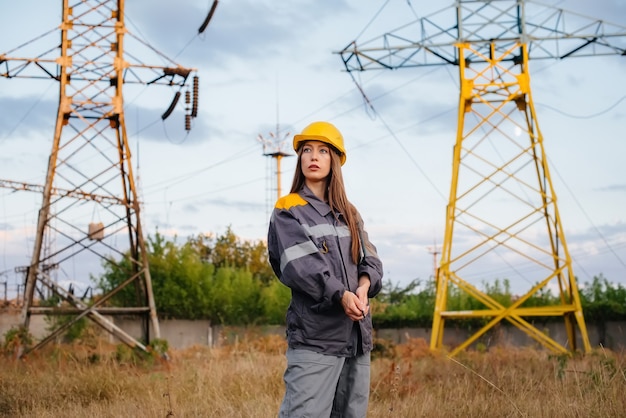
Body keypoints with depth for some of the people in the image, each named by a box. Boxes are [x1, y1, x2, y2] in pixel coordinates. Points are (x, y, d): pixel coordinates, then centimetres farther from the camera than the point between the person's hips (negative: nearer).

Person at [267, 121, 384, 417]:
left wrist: (364, 286, -14)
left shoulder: (349, 214, 19)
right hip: (314, 336, -6)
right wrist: (341, 295, -25)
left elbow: (370, 259, 8)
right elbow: (301, 265, -13)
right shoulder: (288, 211, 1)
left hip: (357, 336, 6)